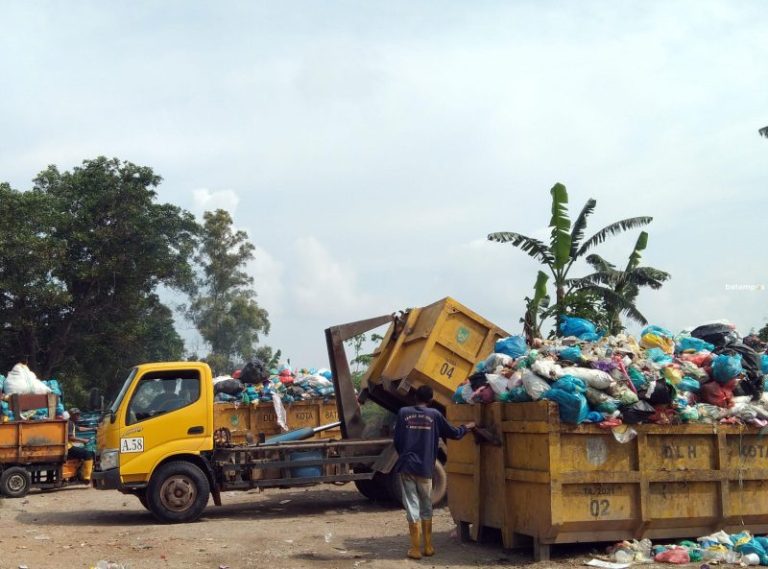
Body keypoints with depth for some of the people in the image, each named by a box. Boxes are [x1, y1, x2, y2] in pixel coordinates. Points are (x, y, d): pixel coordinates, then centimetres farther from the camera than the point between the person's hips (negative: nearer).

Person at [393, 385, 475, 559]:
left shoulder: (403, 413, 1)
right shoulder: (434, 415, 1)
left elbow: (397, 441, 3)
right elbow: (453, 433, 12)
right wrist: (466, 428, 32)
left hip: (406, 467, 0)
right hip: (425, 468, 0)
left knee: (412, 507, 3)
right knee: (426, 508, 15)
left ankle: (415, 549, 3)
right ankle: (428, 547, 18)